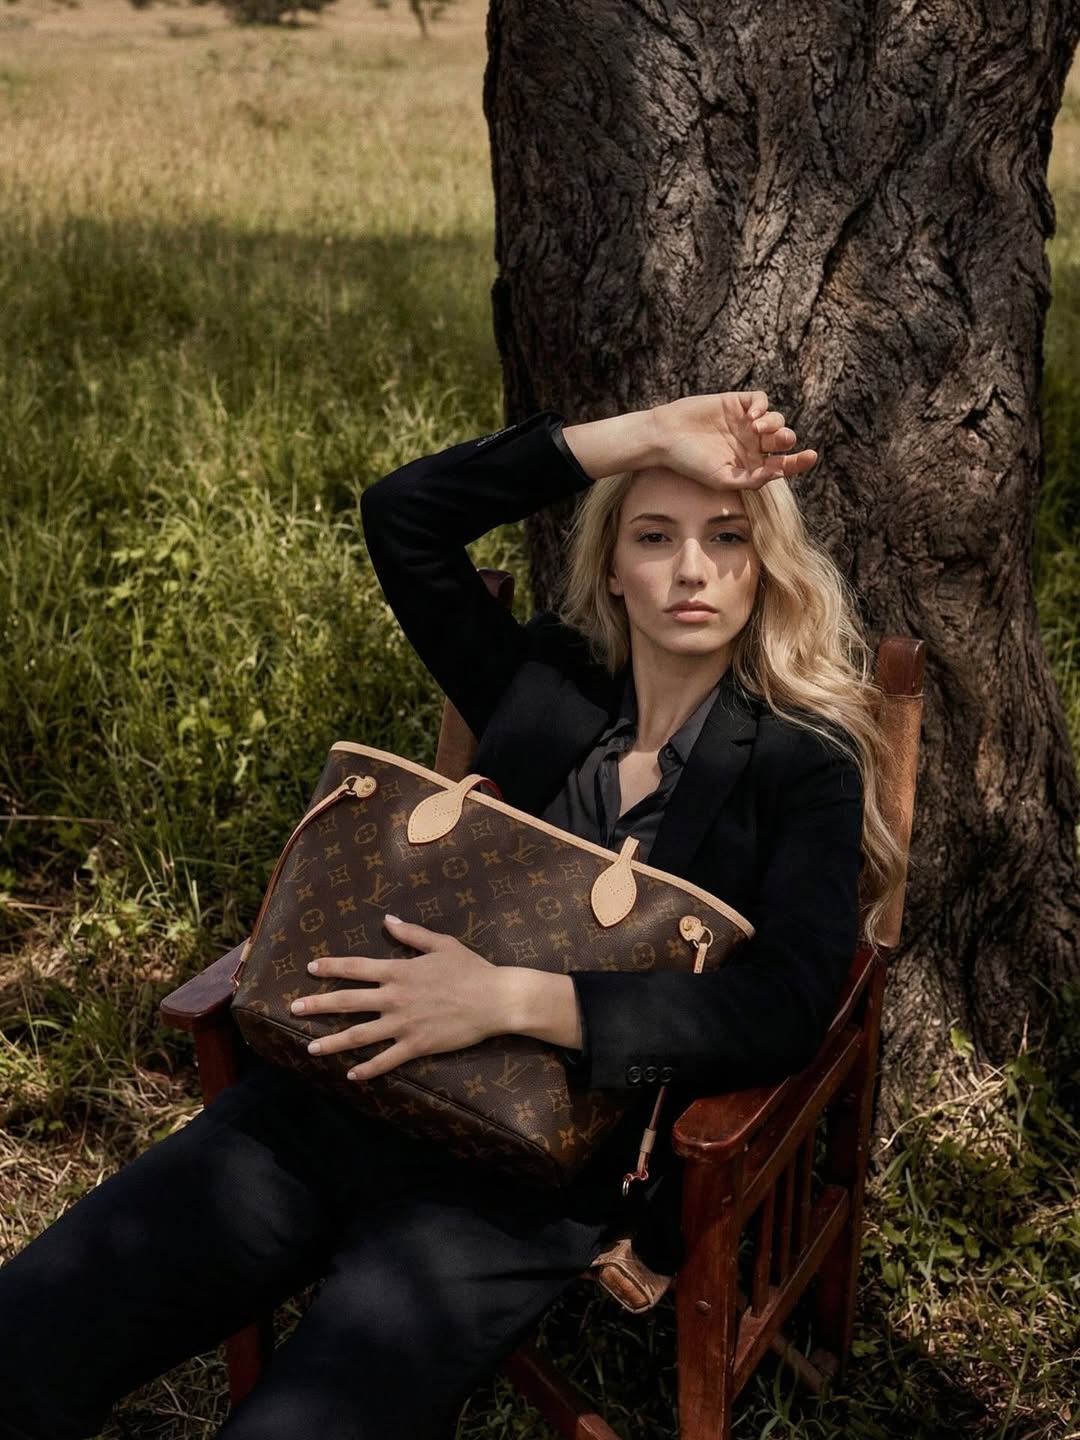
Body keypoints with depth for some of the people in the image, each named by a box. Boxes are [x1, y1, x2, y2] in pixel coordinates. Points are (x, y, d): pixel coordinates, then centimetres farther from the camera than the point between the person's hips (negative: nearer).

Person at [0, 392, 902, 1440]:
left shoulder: (805, 767, 0)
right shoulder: (544, 682, 11)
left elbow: (783, 1010, -12)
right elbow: (401, 514, 3)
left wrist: (513, 998, -22)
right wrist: (643, 434, -3)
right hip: (335, 1092, 4)